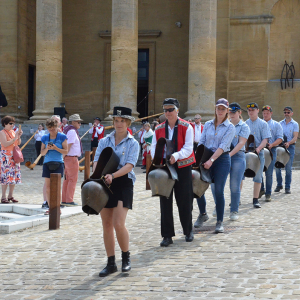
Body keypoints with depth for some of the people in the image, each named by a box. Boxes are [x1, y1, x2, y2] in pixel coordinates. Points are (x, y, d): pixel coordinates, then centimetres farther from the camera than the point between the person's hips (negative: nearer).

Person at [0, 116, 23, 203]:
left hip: (14, 156, 7)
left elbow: (18, 143, 17)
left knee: (14, 176, 6)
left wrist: (19, 136, 0)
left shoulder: (13, 132, 15)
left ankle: (10, 196, 14)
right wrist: (14, 139, -17)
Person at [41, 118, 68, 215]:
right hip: (47, 163, 4)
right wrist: (47, 149, -9)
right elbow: (42, 153, 12)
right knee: (47, 186, 2)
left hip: (58, 163, -4)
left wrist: (56, 148, -15)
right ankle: (50, 207, 9)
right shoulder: (45, 138, 9)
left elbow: (65, 151, -1)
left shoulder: (62, 137, 0)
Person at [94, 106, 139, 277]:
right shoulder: (104, 141, 12)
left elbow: (129, 165, -11)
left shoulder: (132, 143, 1)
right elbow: (96, 161, 5)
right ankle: (111, 264, 13)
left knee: (119, 224, -14)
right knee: (107, 225, 5)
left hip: (123, 184, -4)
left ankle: (126, 258, 8)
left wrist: (112, 175, -26)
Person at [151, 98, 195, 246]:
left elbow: (188, 148, -10)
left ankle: (188, 231, 23)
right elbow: (154, 148, 6)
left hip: (182, 167, -2)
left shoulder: (186, 127, -2)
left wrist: (176, 156, -28)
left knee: (184, 201, 4)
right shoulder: (159, 129, 8)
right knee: (165, 202, 0)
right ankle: (167, 235, 5)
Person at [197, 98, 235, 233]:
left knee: (218, 191, -6)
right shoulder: (208, 125, 11)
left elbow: (223, 146, -11)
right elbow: (201, 143, 9)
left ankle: (219, 222, 2)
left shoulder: (230, 127, -1)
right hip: (206, 158, 4)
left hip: (222, 159, -4)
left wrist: (211, 160, -21)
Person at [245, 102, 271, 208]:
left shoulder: (263, 124, 3)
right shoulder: (244, 124, 9)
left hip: (258, 152, -1)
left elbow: (265, 139, -4)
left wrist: (258, 148, -21)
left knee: (258, 177, 0)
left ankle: (255, 200, 7)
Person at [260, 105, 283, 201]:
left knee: (269, 173, -4)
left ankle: (268, 194, 2)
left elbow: (280, 138, 1)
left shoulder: (276, 125, 10)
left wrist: (272, 144, -18)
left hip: (270, 150, -2)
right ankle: (261, 189, 19)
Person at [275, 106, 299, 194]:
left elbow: (295, 137, -5)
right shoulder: (280, 123, 13)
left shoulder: (295, 124, 4)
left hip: (290, 147, -3)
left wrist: (288, 143, -23)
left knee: (288, 168, -3)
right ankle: (279, 185, 15)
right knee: (277, 167, 0)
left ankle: (287, 187, 4)